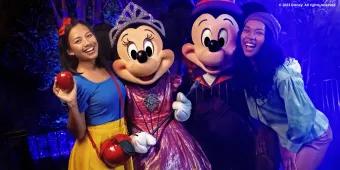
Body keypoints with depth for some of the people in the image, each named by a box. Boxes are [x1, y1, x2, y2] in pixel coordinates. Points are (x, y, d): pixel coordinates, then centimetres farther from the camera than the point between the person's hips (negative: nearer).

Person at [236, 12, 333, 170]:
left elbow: (302, 117, -25)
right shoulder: (246, 66, -13)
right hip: (285, 133, 6)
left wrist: (291, 146, -11)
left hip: (311, 135, -6)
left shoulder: (283, 74, -34)